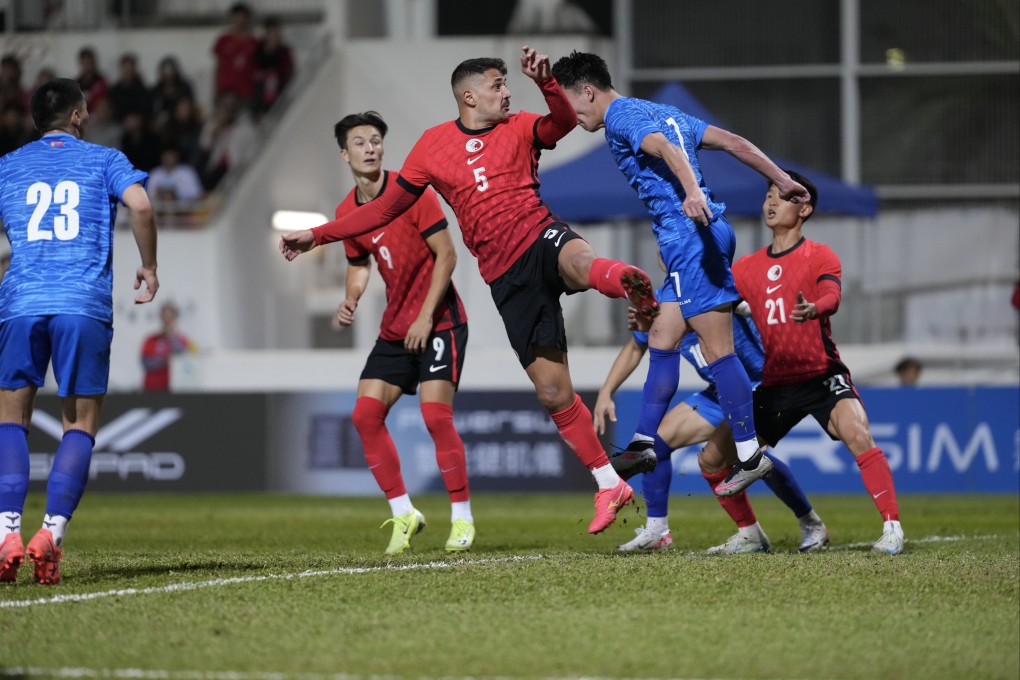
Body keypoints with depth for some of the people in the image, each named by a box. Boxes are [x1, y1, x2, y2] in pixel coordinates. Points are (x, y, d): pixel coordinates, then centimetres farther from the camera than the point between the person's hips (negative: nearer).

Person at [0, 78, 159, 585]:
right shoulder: (103, 160, 10)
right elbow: (140, 205, -7)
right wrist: (148, 266, 6)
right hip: (85, 305, -1)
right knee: (80, 425, 6)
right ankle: (52, 532, -11)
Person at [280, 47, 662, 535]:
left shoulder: (519, 129, 8)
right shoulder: (434, 146, 11)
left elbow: (564, 123, -13)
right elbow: (388, 206, 17)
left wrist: (545, 83, -32)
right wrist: (317, 236, 14)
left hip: (540, 237, -1)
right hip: (506, 276, 1)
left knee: (578, 260, -41)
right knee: (552, 392, 0)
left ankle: (624, 281, -74)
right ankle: (608, 486, 9)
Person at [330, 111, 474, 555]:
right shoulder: (346, 212, 5)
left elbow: (446, 255, -12)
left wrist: (426, 317, -16)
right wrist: (351, 301, 0)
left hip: (439, 322, -6)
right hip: (394, 330, 6)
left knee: (435, 414, -15)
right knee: (365, 414, -5)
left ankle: (462, 519, -3)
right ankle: (403, 514, 6)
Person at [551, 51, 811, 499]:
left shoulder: (620, 117, -5)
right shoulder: (661, 112, 22)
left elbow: (666, 148, -25)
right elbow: (732, 142, 19)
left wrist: (692, 192, -42)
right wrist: (782, 180, 20)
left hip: (690, 238, -10)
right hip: (697, 235, 10)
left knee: (717, 348, -8)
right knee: (661, 339, 12)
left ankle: (750, 455, -7)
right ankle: (647, 442, 16)